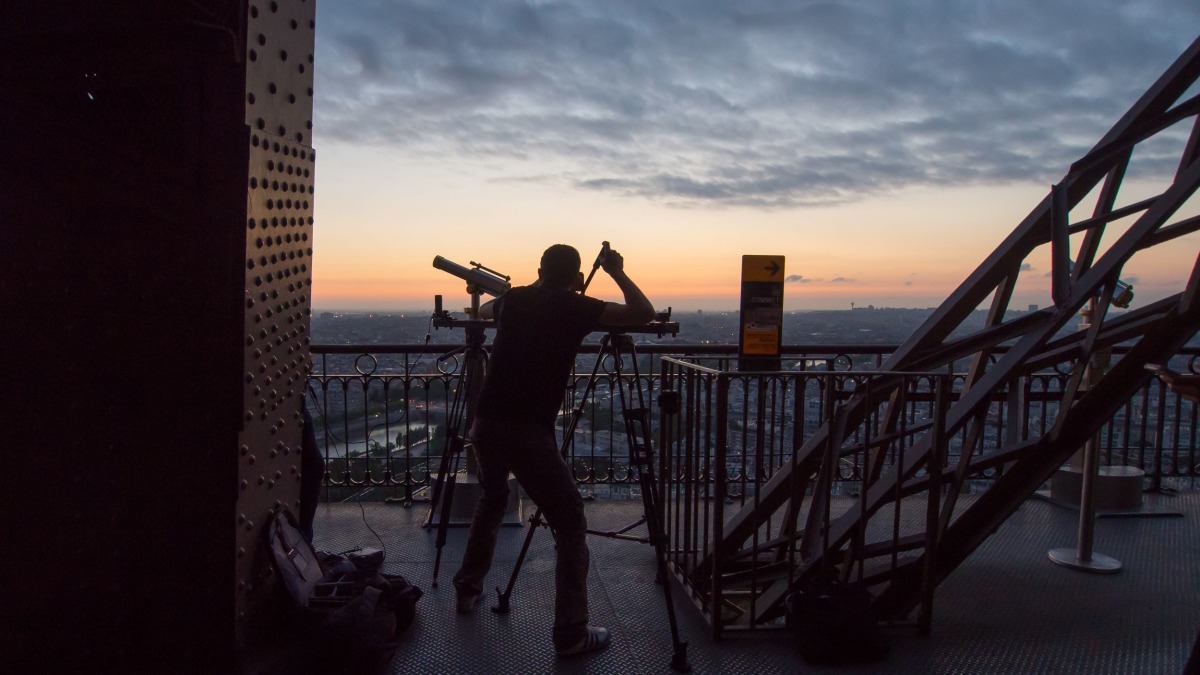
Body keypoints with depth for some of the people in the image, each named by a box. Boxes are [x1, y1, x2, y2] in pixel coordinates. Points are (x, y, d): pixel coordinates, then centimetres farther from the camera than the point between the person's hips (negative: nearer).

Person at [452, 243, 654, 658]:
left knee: (492, 499, 32)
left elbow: (482, 311, 38)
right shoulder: (575, 307, 0)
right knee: (570, 525, 3)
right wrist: (617, 273, 10)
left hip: (485, 423, 6)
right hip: (528, 430, -6)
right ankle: (571, 633, -1)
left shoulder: (514, 299, 15)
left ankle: (467, 590, 40)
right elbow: (644, 314, -2)